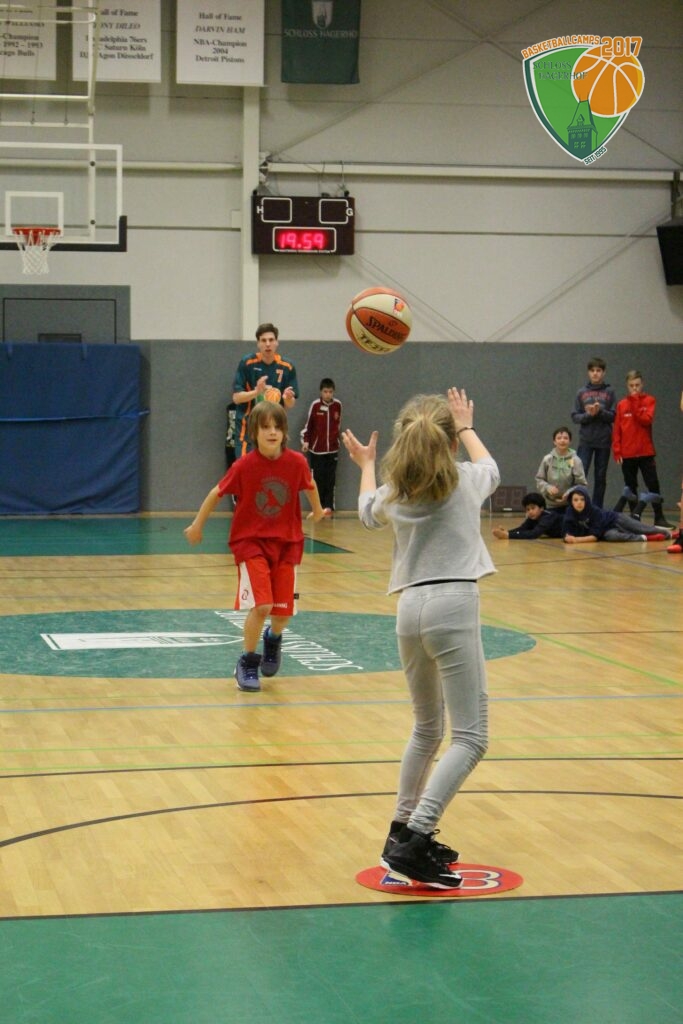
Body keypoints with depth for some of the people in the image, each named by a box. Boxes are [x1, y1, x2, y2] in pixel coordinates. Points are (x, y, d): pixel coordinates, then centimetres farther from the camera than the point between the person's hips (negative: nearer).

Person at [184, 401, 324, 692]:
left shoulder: (296, 462, -10)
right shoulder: (244, 465, -15)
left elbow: (309, 485, 12)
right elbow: (217, 493, -1)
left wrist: (317, 511, 27)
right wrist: (197, 525, 7)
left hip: (287, 543, 3)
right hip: (251, 542, -3)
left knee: (283, 611, 4)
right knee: (261, 605, -18)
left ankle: (273, 638, 41)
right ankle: (247, 663, 3)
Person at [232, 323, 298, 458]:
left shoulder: (287, 367, -1)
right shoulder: (247, 363, -7)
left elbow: (291, 405, 2)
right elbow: (236, 397, -8)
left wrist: (288, 398, -21)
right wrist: (256, 392, -25)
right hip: (248, 429, -3)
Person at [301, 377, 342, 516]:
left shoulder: (338, 405, 0)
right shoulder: (315, 405, -7)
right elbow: (308, 424, -1)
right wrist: (305, 441, -6)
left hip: (333, 449, 2)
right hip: (316, 449, -2)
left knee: (330, 479, 0)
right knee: (317, 479, 1)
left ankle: (329, 506, 4)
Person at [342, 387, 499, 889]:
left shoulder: (394, 492, 14)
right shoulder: (464, 479, 6)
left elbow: (369, 512, 39)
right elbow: (490, 468, 31)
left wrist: (365, 464, 56)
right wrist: (467, 427, 48)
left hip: (411, 606, 6)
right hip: (453, 605, -6)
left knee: (427, 728, 23)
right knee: (470, 737, -7)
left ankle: (404, 832, 26)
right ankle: (414, 843, -19)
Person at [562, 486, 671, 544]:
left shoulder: (594, 511, -31)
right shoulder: (569, 515, -22)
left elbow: (595, 536, -32)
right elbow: (567, 534, -20)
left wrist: (577, 539, -44)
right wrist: (569, 537, -44)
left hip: (615, 519, -2)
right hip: (607, 530, 2)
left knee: (645, 530, 3)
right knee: (610, 536, -32)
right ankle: (644, 538, -22)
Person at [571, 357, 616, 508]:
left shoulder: (610, 392, 3)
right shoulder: (581, 393, 5)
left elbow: (614, 416, -1)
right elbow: (575, 417, 3)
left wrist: (600, 412, -17)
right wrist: (588, 414, -15)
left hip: (604, 441, 0)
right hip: (585, 441, 0)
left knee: (600, 478, 6)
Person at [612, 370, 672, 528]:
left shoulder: (649, 401, 2)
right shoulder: (621, 404, 6)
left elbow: (646, 420, -15)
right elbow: (616, 430, 5)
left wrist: (635, 403, -14)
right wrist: (617, 451, -3)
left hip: (646, 452, -2)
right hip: (627, 454, 2)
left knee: (653, 485, -3)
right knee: (631, 488, 7)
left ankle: (659, 518, 1)